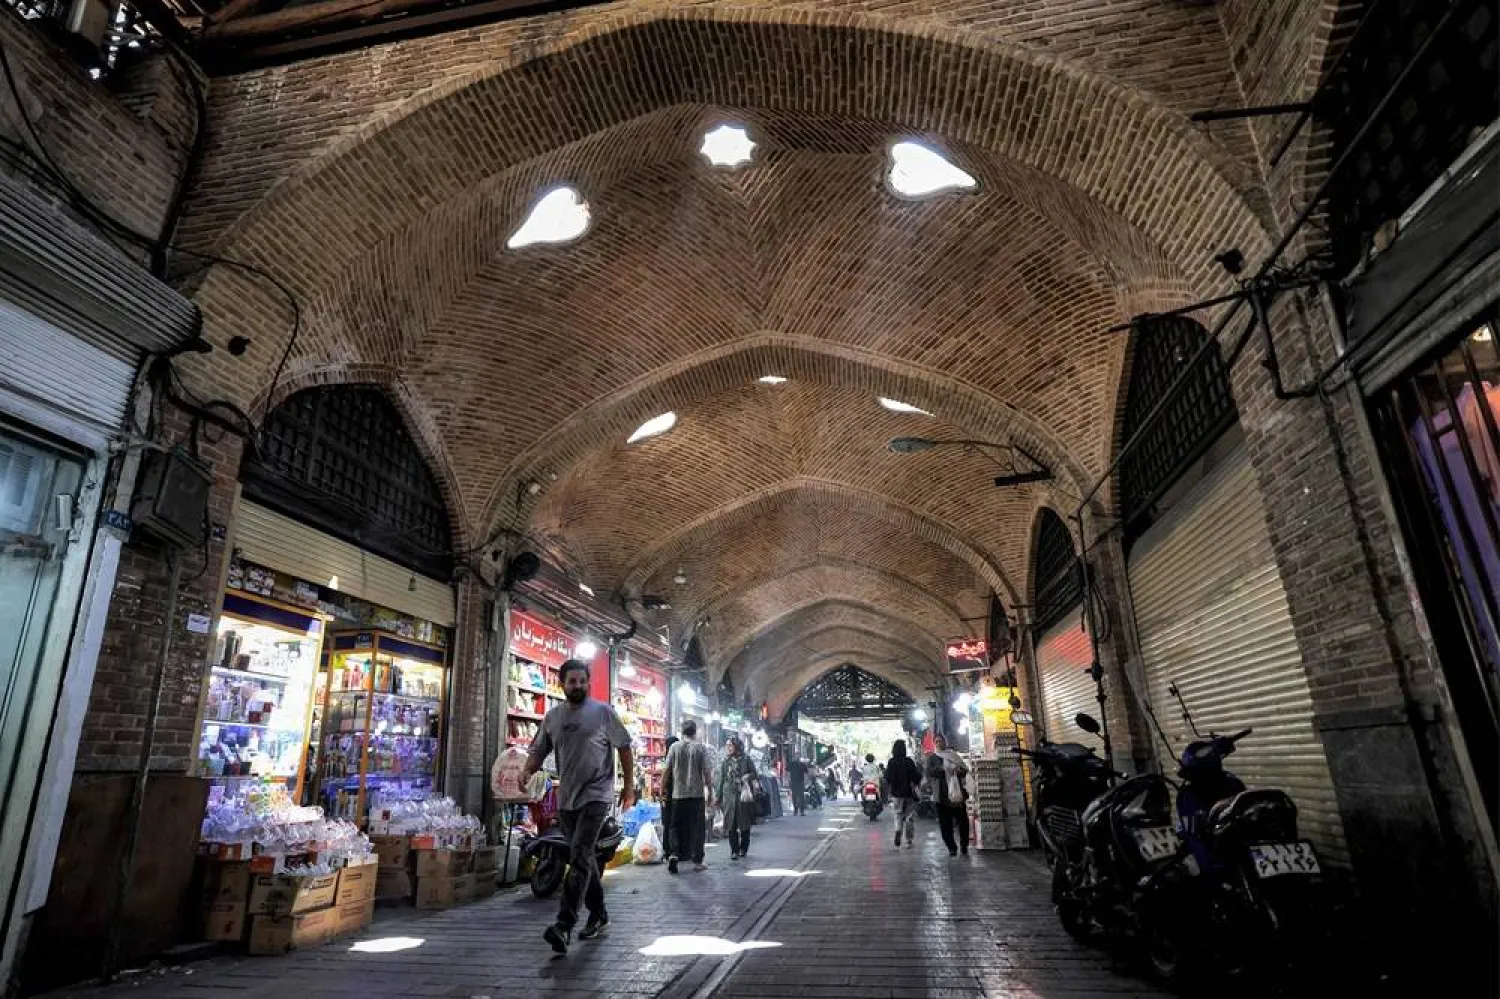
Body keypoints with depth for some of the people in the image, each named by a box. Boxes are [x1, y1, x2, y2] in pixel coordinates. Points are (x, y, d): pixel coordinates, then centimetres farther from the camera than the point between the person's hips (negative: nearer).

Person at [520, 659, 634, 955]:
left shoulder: (603, 711, -5)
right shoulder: (552, 716, 8)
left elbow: (624, 748, 0)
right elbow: (539, 749, 14)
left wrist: (629, 786, 0)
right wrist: (527, 771, -7)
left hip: (596, 796, -5)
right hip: (566, 798, 6)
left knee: (579, 857, -16)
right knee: (585, 858, 15)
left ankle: (564, 925, -18)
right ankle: (599, 915, 29)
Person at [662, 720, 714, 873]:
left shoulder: (674, 747, 1)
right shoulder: (701, 748, -3)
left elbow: (666, 770, 0)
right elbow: (707, 772, -4)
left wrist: (663, 789, 10)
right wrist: (710, 791, 4)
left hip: (678, 794, 2)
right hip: (697, 794, -1)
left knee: (677, 827, 12)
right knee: (697, 828, 7)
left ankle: (673, 854, -6)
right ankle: (697, 861, 9)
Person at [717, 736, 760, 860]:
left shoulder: (746, 760, 2)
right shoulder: (725, 762, 11)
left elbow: (755, 774, 4)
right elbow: (721, 780, 13)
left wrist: (747, 776, -18)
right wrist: (719, 798, 10)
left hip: (744, 795, -2)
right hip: (729, 795, 2)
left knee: (744, 824, 5)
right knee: (731, 824, -2)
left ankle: (743, 849, 20)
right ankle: (734, 851, 5)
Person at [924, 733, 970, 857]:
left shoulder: (954, 756, 16)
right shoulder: (932, 758, 9)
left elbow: (965, 770, 11)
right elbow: (929, 772, -7)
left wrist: (959, 770, -12)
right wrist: (943, 769, -22)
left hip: (957, 792, 1)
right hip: (942, 794, -1)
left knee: (963, 821, -2)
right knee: (945, 823, -2)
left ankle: (964, 846, 14)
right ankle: (951, 848, 10)